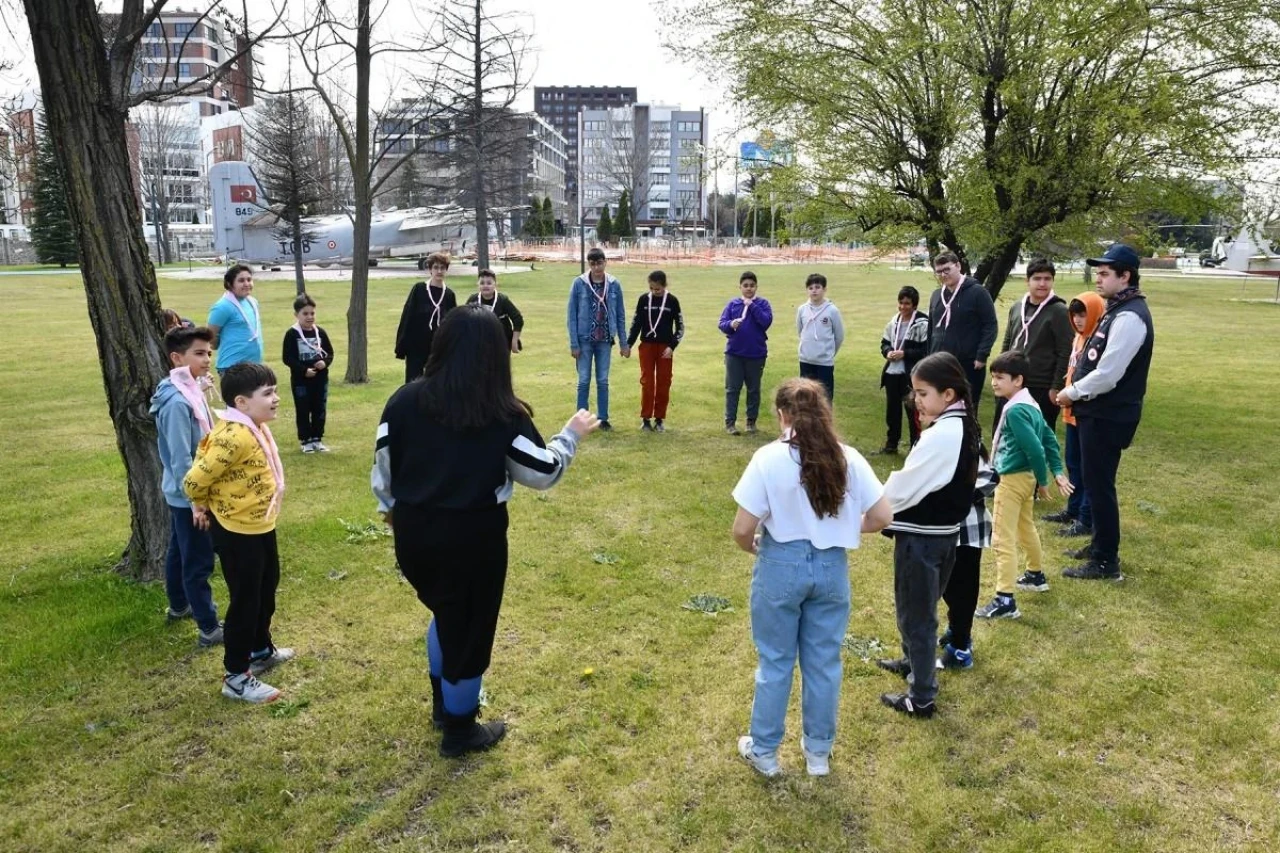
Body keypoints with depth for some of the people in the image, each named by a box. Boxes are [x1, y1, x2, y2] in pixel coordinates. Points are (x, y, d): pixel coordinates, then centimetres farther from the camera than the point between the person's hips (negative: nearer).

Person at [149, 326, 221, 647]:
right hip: (189, 495, -10)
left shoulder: (190, 391, 3)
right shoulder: (177, 401, -25)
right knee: (199, 562, -1)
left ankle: (179, 605, 41)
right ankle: (209, 628, 8)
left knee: (180, 552, 24)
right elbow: (180, 458, -25)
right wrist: (196, 500, -23)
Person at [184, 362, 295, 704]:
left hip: (261, 526, 10)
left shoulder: (254, 428, 3)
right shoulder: (235, 436, -29)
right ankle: (236, 677, 16)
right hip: (237, 533, -10)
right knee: (245, 601, 2)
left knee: (265, 592, 24)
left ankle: (261, 651, 43)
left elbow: (206, 451, 17)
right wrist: (210, 507, -5)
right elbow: (195, 481, -26)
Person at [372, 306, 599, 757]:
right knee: (467, 628, 14)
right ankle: (459, 732, 31)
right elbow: (543, 472, -7)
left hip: (414, 532, 5)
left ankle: (443, 702, 46)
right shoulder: (504, 415, -14)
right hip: (472, 537, -4)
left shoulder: (405, 400, -5)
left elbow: (383, 464, 3)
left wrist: (390, 507, 22)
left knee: (445, 613, 29)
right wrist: (572, 435, 10)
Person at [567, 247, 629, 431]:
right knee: (584, 381, 4)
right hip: (584, 340, -1)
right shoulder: (579, 284, -6)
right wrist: (574, 344, -8)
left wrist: (623, 343, 3)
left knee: (603, 381, 9)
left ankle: (603, 419, 18)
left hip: (605, 341, 2)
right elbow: (572, 315, -4)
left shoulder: (614, 285, -1)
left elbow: (620, 315, 5)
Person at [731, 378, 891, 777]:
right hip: (832, 568, 3)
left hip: (782, 567, -3)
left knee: (775, 662, 13)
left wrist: (754, 547, 6)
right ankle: (818, 751, 32)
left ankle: (764, 751, 29)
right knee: (824, 662, 17)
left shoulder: (769, 458, -16)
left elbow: (742, 529, -16)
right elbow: (882, 516, -4)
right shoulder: (848, 458, -7)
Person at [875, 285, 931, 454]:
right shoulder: (893, 321, 9)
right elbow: (884, 342, 17)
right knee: (892, 410, 16)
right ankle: (891, 445, 29)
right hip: (892, 372, 7)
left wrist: (905, 354, -19)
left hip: (911, 375, -6)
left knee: (912, 411, 3)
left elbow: (927, 351, -15)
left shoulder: (922, 323, -12)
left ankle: (916, 446, 15)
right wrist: (888, 352, -4)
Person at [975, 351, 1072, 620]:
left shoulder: (1015, 410, -24)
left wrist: (1043, 480, -14)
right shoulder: (1029, 404, 7)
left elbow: (1035, 449, -26)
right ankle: (1036, 576, 47)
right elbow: (1049, 438, 12)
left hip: (1013, 479, -10)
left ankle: (1005, 600, -6)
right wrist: (1057, 472, 11)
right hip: (1025, 477, 10)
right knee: (1026, 528, 28)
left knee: (1002, 540, -7)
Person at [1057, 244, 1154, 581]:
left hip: (1108, 416, -10)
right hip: (1100, 412, 10)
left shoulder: (1129, 316, -20)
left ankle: (1106, 563, 7)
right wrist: (1076, 392, 7)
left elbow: (1107, 374, -25)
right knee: (1096, 484, 19)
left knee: (1099, 487, -2)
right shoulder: (1118, 309, 12)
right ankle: (1100, 547, 32)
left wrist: (1072, 393, -11)